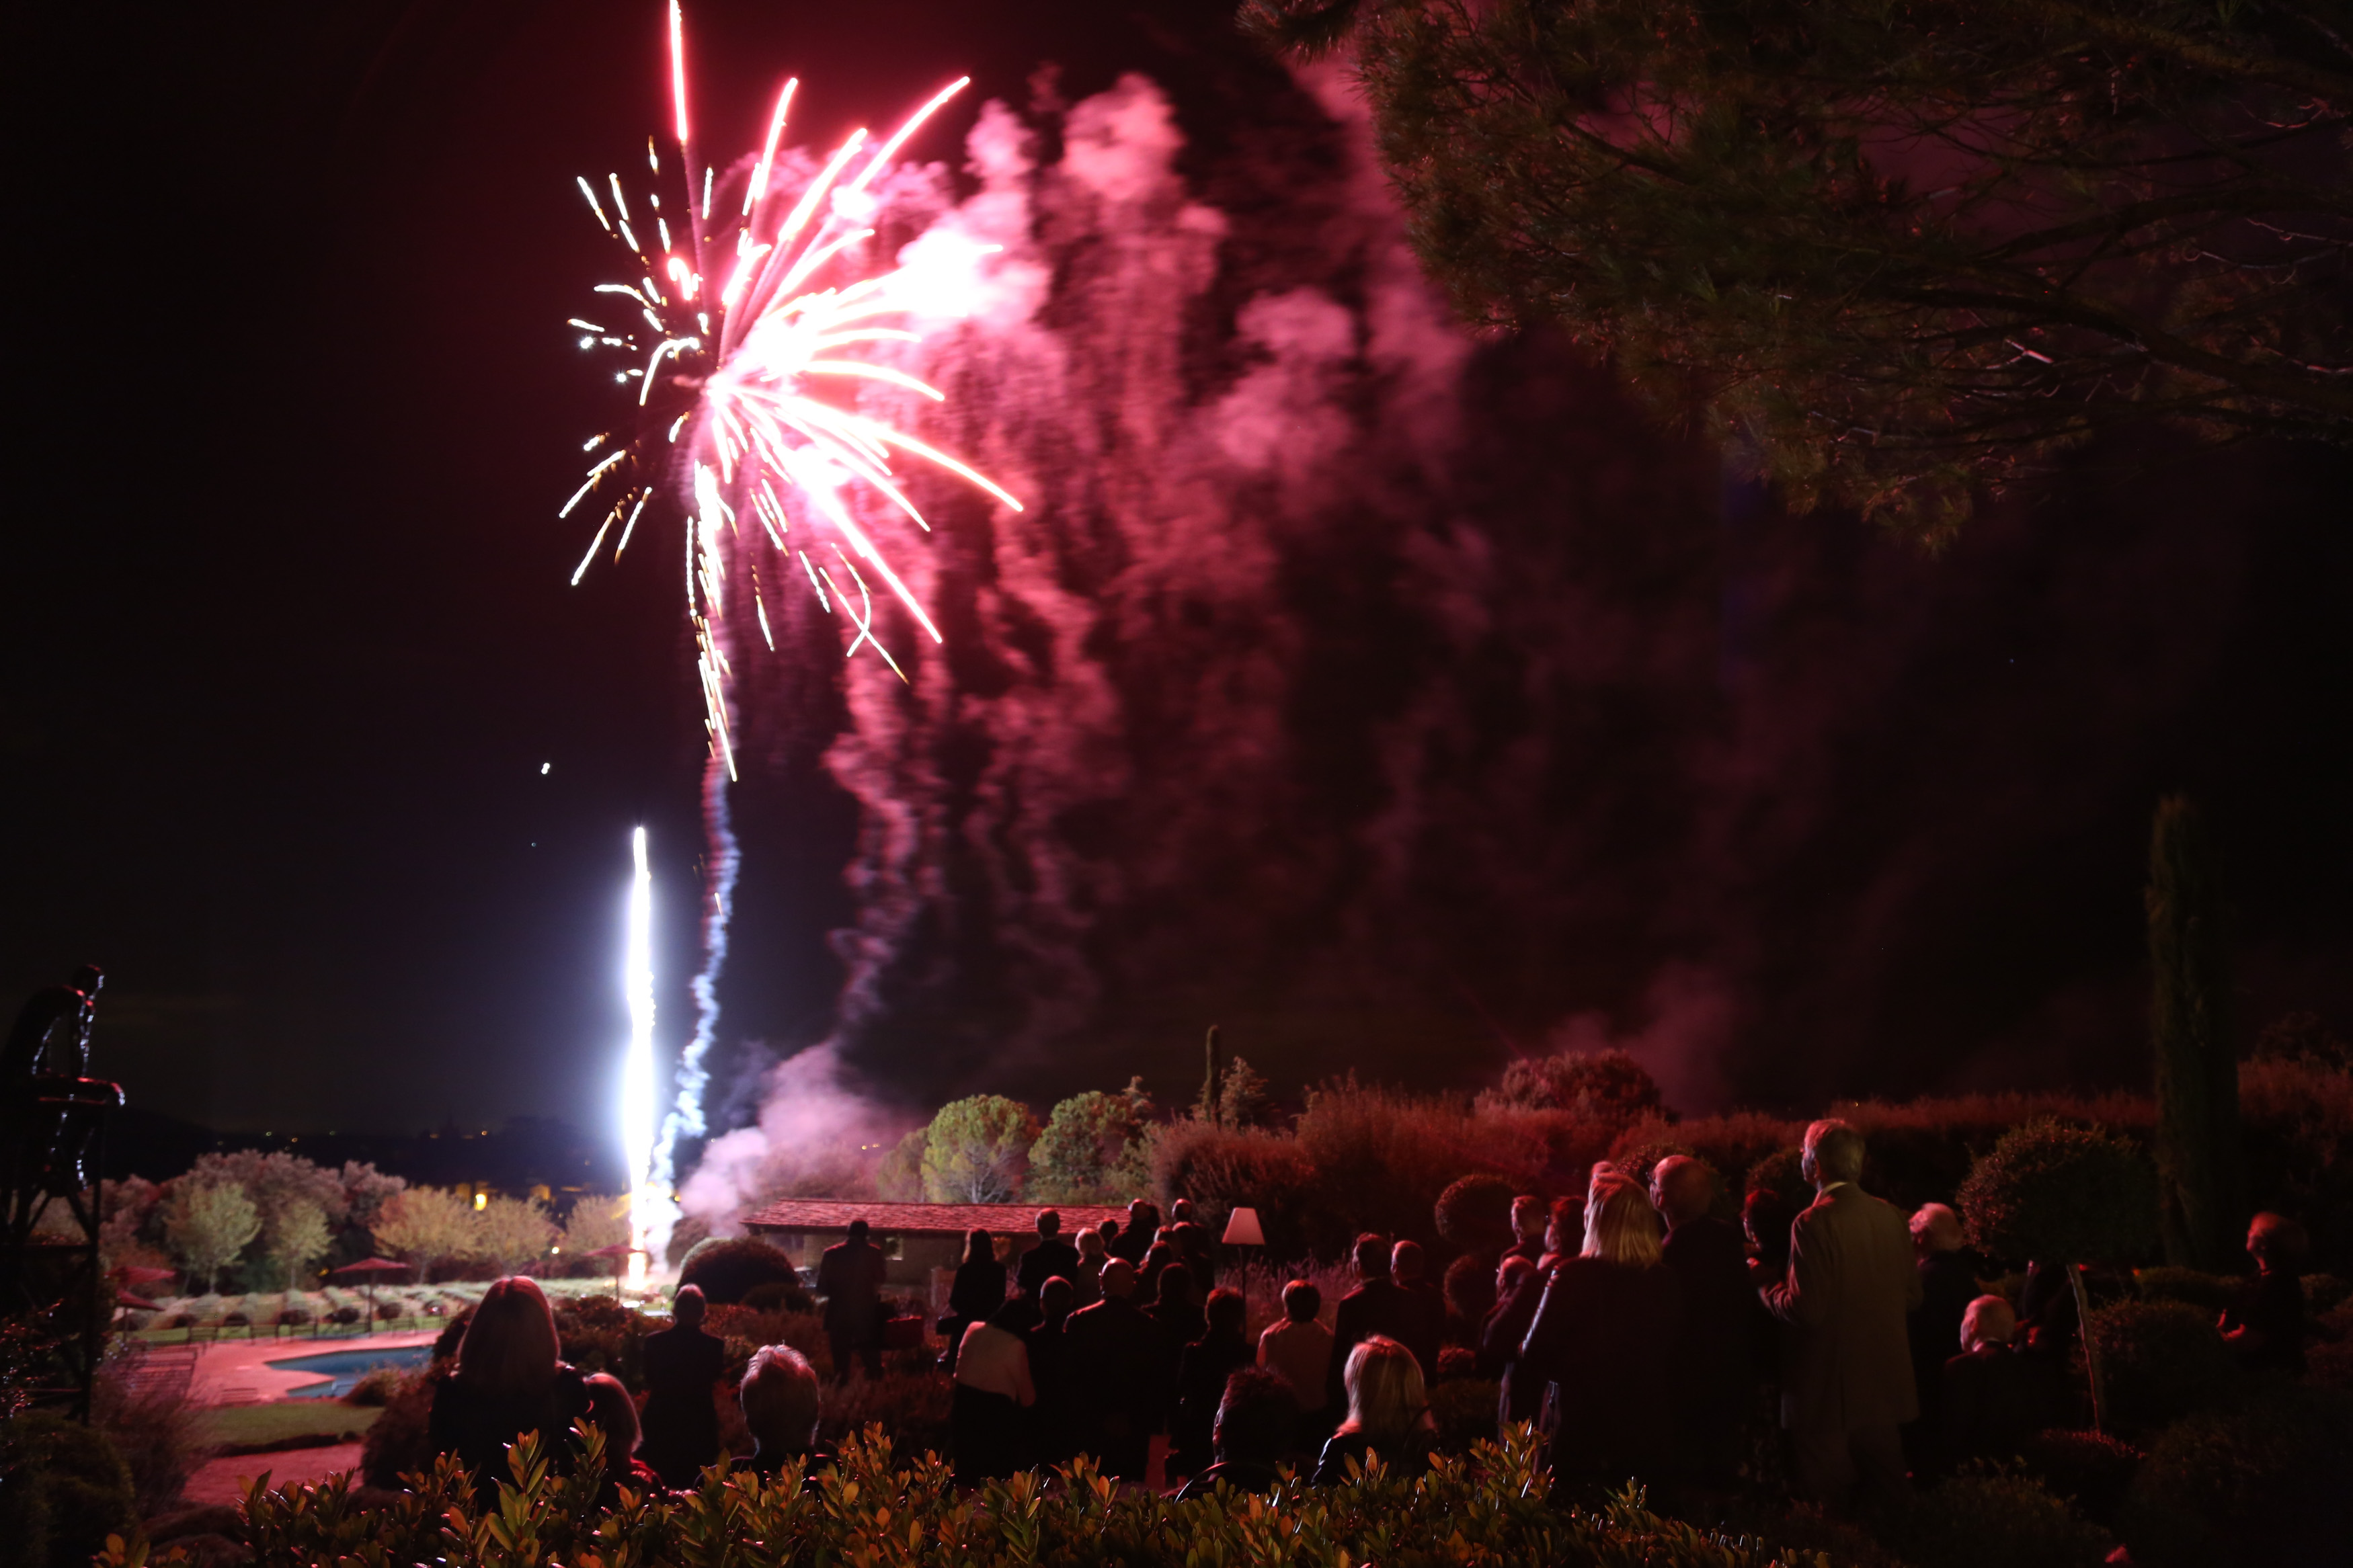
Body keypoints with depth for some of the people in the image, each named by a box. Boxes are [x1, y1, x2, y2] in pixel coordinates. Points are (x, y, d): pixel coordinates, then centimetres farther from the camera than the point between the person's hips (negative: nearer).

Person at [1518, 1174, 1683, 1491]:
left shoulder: (1572, 1277, -15)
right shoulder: (1667, 1283, -2)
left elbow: (1534, 1362, -9)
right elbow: (1673, 1362, 9)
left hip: (1581, 1443, -4)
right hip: (1649, 1443, 4)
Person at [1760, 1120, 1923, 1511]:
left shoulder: (1814, 1224, -19)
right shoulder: (1891, 1216, 1)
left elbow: (1806, 1310, -22)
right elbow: (1911, 1297, 10)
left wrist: (1767, 1288, -4)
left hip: (1829, 1390, -6)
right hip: (1885, 1385, 7)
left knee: (1826, 1496, 3)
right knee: (1885, 1482, 18)